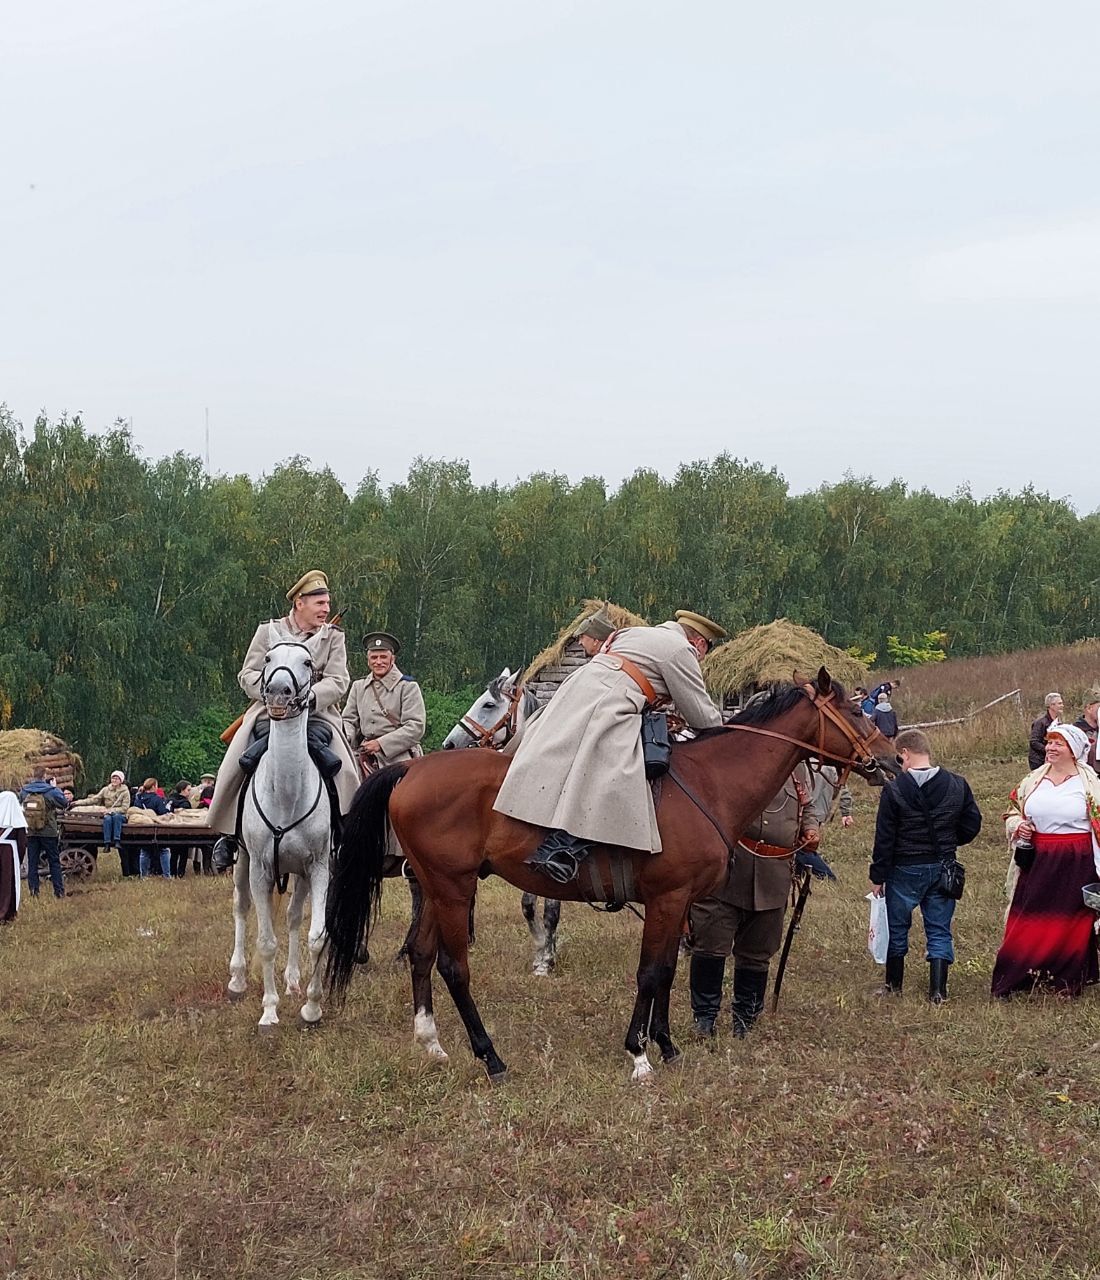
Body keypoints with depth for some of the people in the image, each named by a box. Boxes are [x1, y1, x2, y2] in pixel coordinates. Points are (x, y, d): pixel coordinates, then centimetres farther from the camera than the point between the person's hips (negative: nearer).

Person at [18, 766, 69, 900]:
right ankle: (59, 891, 7)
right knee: (54, 862, 7)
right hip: (48, 832, -2)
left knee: (32, 862, 8)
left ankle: (33, 891, 6)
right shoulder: (51, 791, -12)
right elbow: (65, 804, 0)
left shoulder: (24, 791, -3)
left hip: (30, 833, 2)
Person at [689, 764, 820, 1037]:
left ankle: (745, 1019, 27)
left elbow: (807, 808, 26)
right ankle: (705, 1017, 11)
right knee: (712, 943, -4)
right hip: (727, 868, -4)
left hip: (774, 877, 4)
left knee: (757, 952, 12)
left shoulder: (798, 764, 14)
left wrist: (812, 829, 6)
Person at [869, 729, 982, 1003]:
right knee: (939, 930, 9)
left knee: (897, 928, 14)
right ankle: (937, 991, 3)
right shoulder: (957, 785, -3)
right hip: (943, 867, 3)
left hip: (905, 869, -3)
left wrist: (877, 876, -4)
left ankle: (893, 986, 24)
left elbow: (884, 837, -12)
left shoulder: (894, 789, -14)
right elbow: (972, 824, 3)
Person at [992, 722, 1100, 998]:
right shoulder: (1034, 779, 8)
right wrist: (1017, 826, -4)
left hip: (1076, 863, -3)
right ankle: (1011, 980, 11)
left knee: (1071, 922, 4)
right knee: (1027, 920, 4)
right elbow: (1012, 811, 19)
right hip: (1037, 859, 3)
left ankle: (1068, 981, 17)